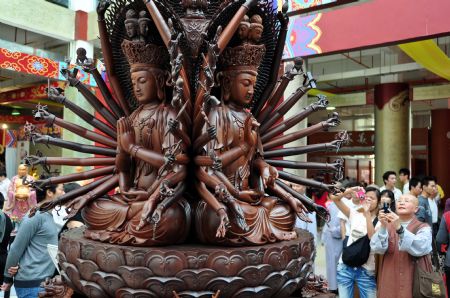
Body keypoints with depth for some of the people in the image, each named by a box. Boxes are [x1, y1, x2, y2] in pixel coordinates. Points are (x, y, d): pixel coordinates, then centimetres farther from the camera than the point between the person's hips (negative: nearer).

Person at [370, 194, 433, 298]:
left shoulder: (424, 228, 1)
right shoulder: (387, 226, 6)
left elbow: (420, 248, -20)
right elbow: (377, 249, -11)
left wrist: (400, 229, -32)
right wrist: (383, 227, -25)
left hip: (415, 283, -2)